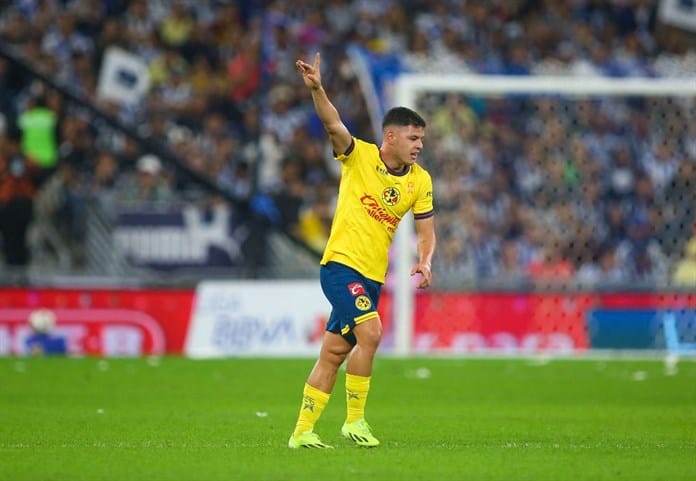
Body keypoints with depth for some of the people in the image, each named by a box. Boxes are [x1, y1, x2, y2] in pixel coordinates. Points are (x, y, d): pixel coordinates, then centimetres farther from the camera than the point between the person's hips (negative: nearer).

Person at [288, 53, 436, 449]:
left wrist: (425, 262, -11)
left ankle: (303, 431, 13)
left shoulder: (420, 181, 6)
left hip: (373, 277, 5)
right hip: (341, 263, -5)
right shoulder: (359, 156, -5)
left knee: (334, 353, 7)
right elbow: (333, 124, -20)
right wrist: (317, 89, -38)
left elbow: (426, 229, 9)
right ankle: (355, 420, -12)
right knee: (370, 332, -22)